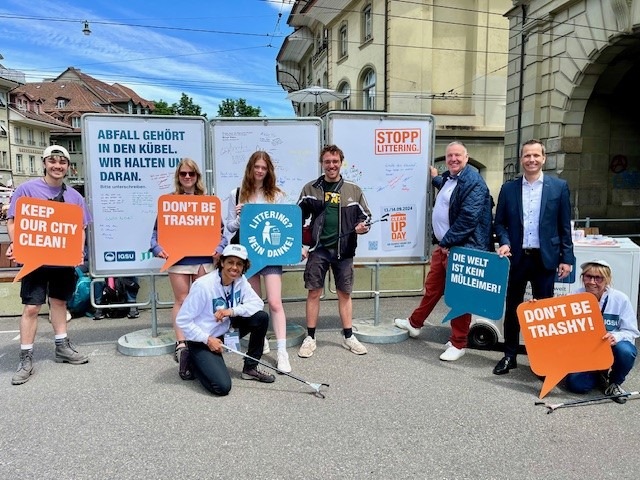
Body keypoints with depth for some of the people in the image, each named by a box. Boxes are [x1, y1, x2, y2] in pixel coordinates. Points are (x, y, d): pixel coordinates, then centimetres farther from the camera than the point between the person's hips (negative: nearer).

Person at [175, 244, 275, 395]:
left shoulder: (240, 281, -6)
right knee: (222, 387, -20)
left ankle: (250, 368, 5)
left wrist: (232, 311, -26)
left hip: (226, 331, 7)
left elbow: (257, 303, -11)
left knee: (261, 317, -10)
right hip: (201, 340, -6)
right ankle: (191, 361, 8)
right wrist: (208, 340, -21)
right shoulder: (203, 285, -25)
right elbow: (182, 320, -21)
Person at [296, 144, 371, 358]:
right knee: (314, 292, 3)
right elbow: (298, 218, 7)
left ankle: (348, 336, 23)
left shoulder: (353, 190, 4)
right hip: (318, 249, -1)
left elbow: (365, 215, 10)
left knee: (345, 293, 10)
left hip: (344, 250, 1)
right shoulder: (310, 188, 3)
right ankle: (310, 338, 15)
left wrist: (363, 226, -13)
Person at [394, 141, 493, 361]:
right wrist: (435, 178, 38)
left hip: (461, 248, -9)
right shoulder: (448, 177, 13)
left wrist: (447, 242, -18)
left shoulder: (473, 182, -15)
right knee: (432, 288, 21)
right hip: (443, 245, 9)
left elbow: (468, 218, -23)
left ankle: (458, 343, 15)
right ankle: (414, 323, 37)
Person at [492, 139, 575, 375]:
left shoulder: (559, 186, 0)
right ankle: (510, 356, 24)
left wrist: (567, 258, -2)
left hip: (545, 258, -1)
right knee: (512, 308, 11)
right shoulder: (508, 188, 4)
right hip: (516, 257, 1)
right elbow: (499, 222, 7)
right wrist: (504, 242, -11)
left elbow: (565, 226, 1)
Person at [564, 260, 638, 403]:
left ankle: (615, 382, -2)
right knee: (575, 384, -21)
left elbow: (631, 332, -6)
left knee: (625, 350, -36)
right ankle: (602, 375, 15)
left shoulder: (620, 299, -10)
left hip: (611, 348, 0)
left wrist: (616, 337, -30)